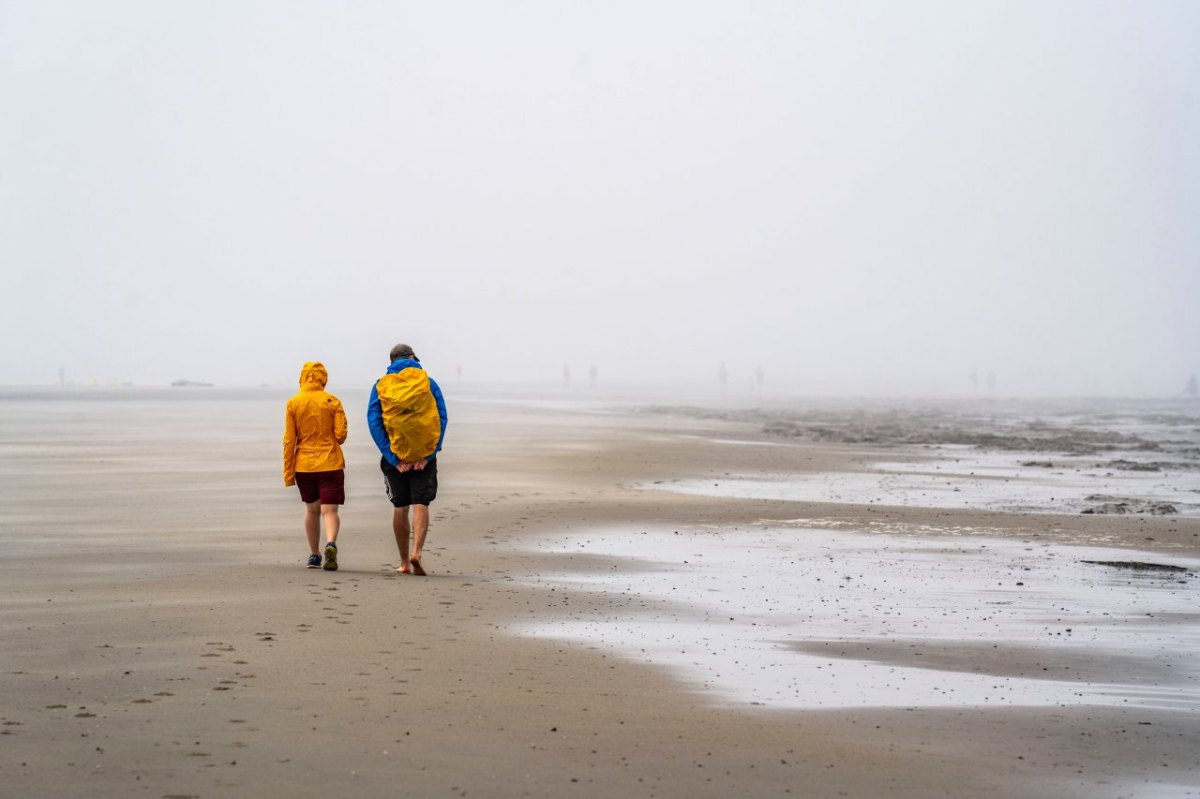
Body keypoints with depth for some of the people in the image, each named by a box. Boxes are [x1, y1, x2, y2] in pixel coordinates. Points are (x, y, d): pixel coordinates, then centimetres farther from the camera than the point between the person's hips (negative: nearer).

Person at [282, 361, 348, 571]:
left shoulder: (293, 403, 0)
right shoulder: (332, 402, -4)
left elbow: (289, 440, -1)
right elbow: (341, 435, -6)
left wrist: (288, 471, 4)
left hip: (304, 465, 2)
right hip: (330, 464, -2)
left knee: (312, 510, 17)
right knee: (329, 510, -4)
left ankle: (314, 555, 22)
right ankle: (331, 543, -31)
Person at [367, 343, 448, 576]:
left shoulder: (380, 385, 3)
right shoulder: (428, 382, 2)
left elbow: (374, 422, -4)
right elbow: (442, 418, -5)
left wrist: (393, 458, -7)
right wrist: (429, 454, -7)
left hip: (395, 456, 1)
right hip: (424, 454, -1)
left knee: (400, 508, 11)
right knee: (421, 504, -1)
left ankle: (404, 562, 16)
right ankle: (416, 552, -22)